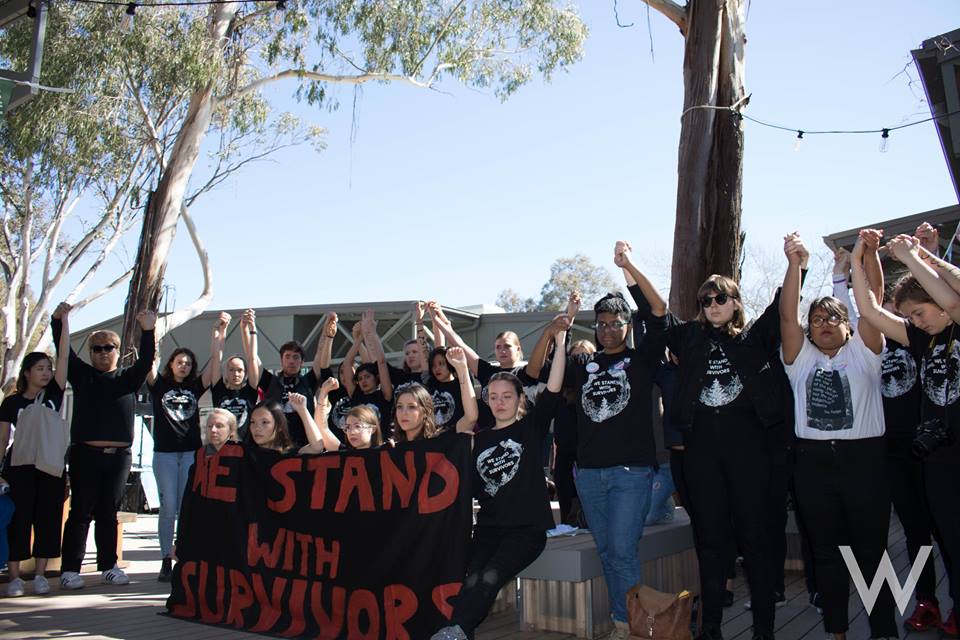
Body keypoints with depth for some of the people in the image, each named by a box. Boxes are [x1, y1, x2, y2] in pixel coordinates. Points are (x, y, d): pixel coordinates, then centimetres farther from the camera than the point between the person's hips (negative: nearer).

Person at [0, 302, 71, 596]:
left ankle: (40, 575, 10)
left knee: (48, 520, 2)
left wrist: (64, 319, -4)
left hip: (51, 467, 2)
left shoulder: (53, 394, 7)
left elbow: (64, 356, 0)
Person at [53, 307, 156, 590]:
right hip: (85, 454, -2)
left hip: (118, 456, 2)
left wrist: (148, 331, -18)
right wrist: (58, 321, -13)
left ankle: (108, 566, 16)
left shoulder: (128, 378, 12)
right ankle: (70, 570, 4)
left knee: (108, 514, 9)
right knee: (80, 513, -1)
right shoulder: (82, 375, 10)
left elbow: (146, 361, -4)